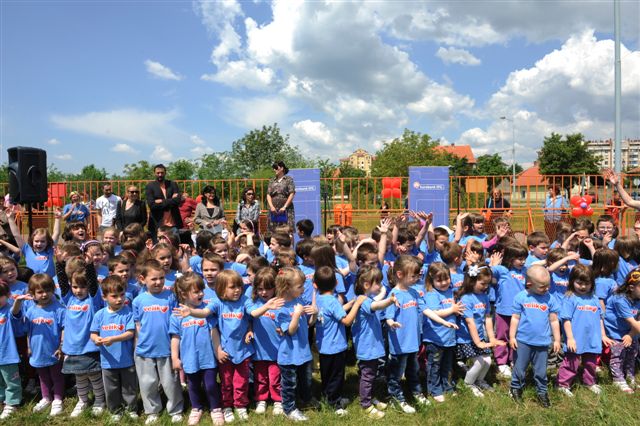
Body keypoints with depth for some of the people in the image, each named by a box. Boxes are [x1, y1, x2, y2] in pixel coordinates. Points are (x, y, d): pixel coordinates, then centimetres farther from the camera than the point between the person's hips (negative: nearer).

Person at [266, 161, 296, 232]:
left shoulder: (289, 179, 3)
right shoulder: (272, 180, 14)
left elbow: (292, 194, -4)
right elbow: (268, 195, 9)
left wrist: (284, 207, -11)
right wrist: (271, 206, -6)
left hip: (286, 210, -4)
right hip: (273, 210, 4)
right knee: (273, 230, 1)